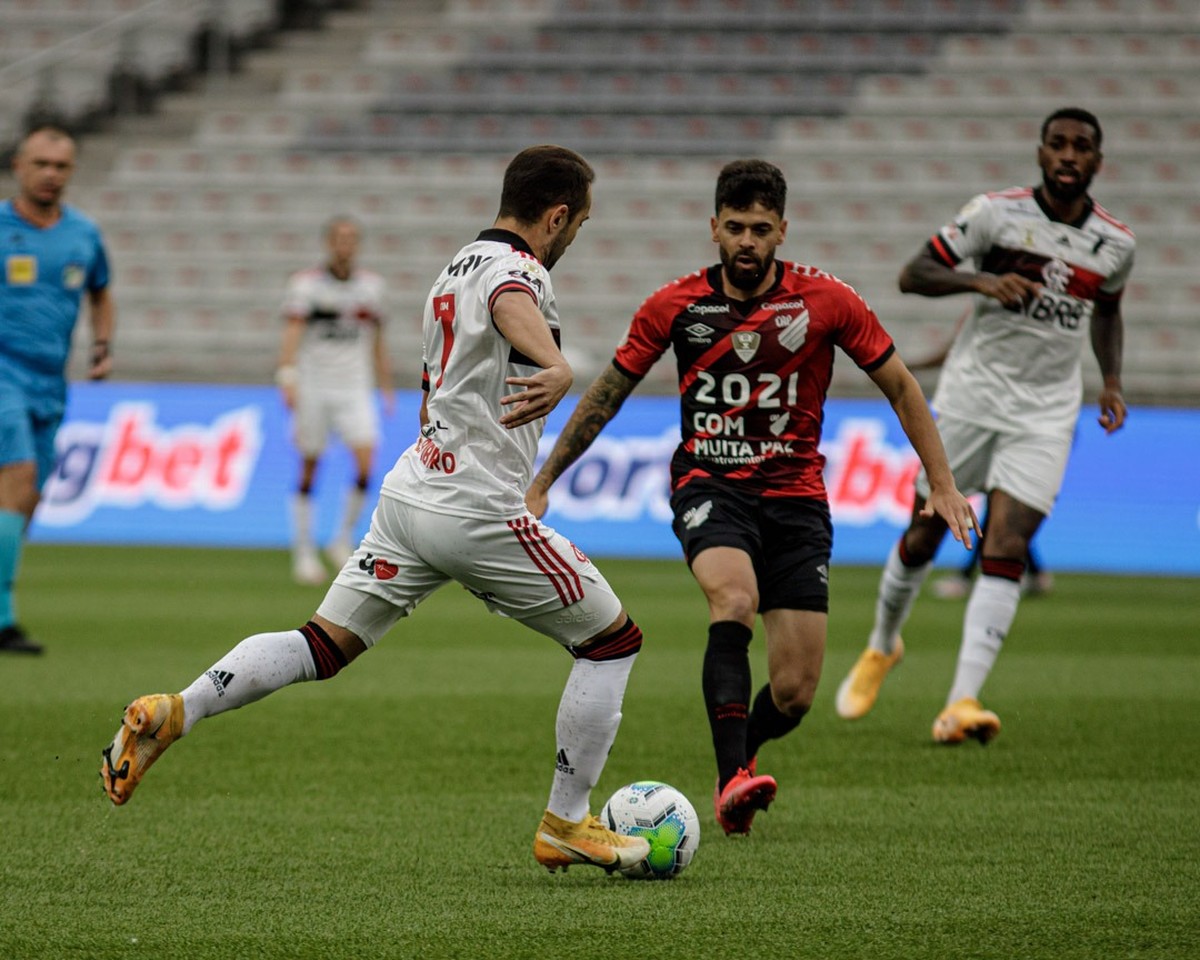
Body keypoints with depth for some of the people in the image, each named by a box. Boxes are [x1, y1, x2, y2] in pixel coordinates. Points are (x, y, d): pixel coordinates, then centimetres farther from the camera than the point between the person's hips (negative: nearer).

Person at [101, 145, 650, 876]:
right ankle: (567, 826, 11)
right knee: (614, 642, 6)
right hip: (477, 514, -8)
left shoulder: (459, 267, 17)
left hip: (410, 493, 8)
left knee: (324, 647, 6)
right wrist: (557, 368, -59)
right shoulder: (520, 272, -11)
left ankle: (174, 712, -14)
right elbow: (511, 306, -39)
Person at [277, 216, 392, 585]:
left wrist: (386, 388, 17)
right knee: (309, 469, 1)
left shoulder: (371, 285, 9)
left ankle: (343, 539, 1)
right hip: (313, 386, -2)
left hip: (355, 388, 2)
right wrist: (287, 377, -28)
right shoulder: (306, 284, -3)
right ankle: (303, 552, 12)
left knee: (366, 458, -16)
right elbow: (292, 332, -14)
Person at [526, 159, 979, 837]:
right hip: (709, 483, -1)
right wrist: (543, 482, 10)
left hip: (796, 494, 1)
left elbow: (900, 386, 6)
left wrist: (943, 484, 0)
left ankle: (741, 751, 29)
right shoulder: (676, 306, -3)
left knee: (795, 695, -5)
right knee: (733, 602, -35)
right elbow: (608, 394, 9)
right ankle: (734, 778, -39)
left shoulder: (826, 301, -5)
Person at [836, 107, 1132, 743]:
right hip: (970, 397, -1)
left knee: (1005, 552, -13)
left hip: (1045, 415, 1)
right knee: (924, 536, 7)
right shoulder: (997, 212, -8)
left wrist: (1112, 381, 8)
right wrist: (980, 281, -24)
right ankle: (881, 647, 36)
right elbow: (913, 274, -7)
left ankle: (961, 704, -19)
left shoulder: (1116, 243, 3)